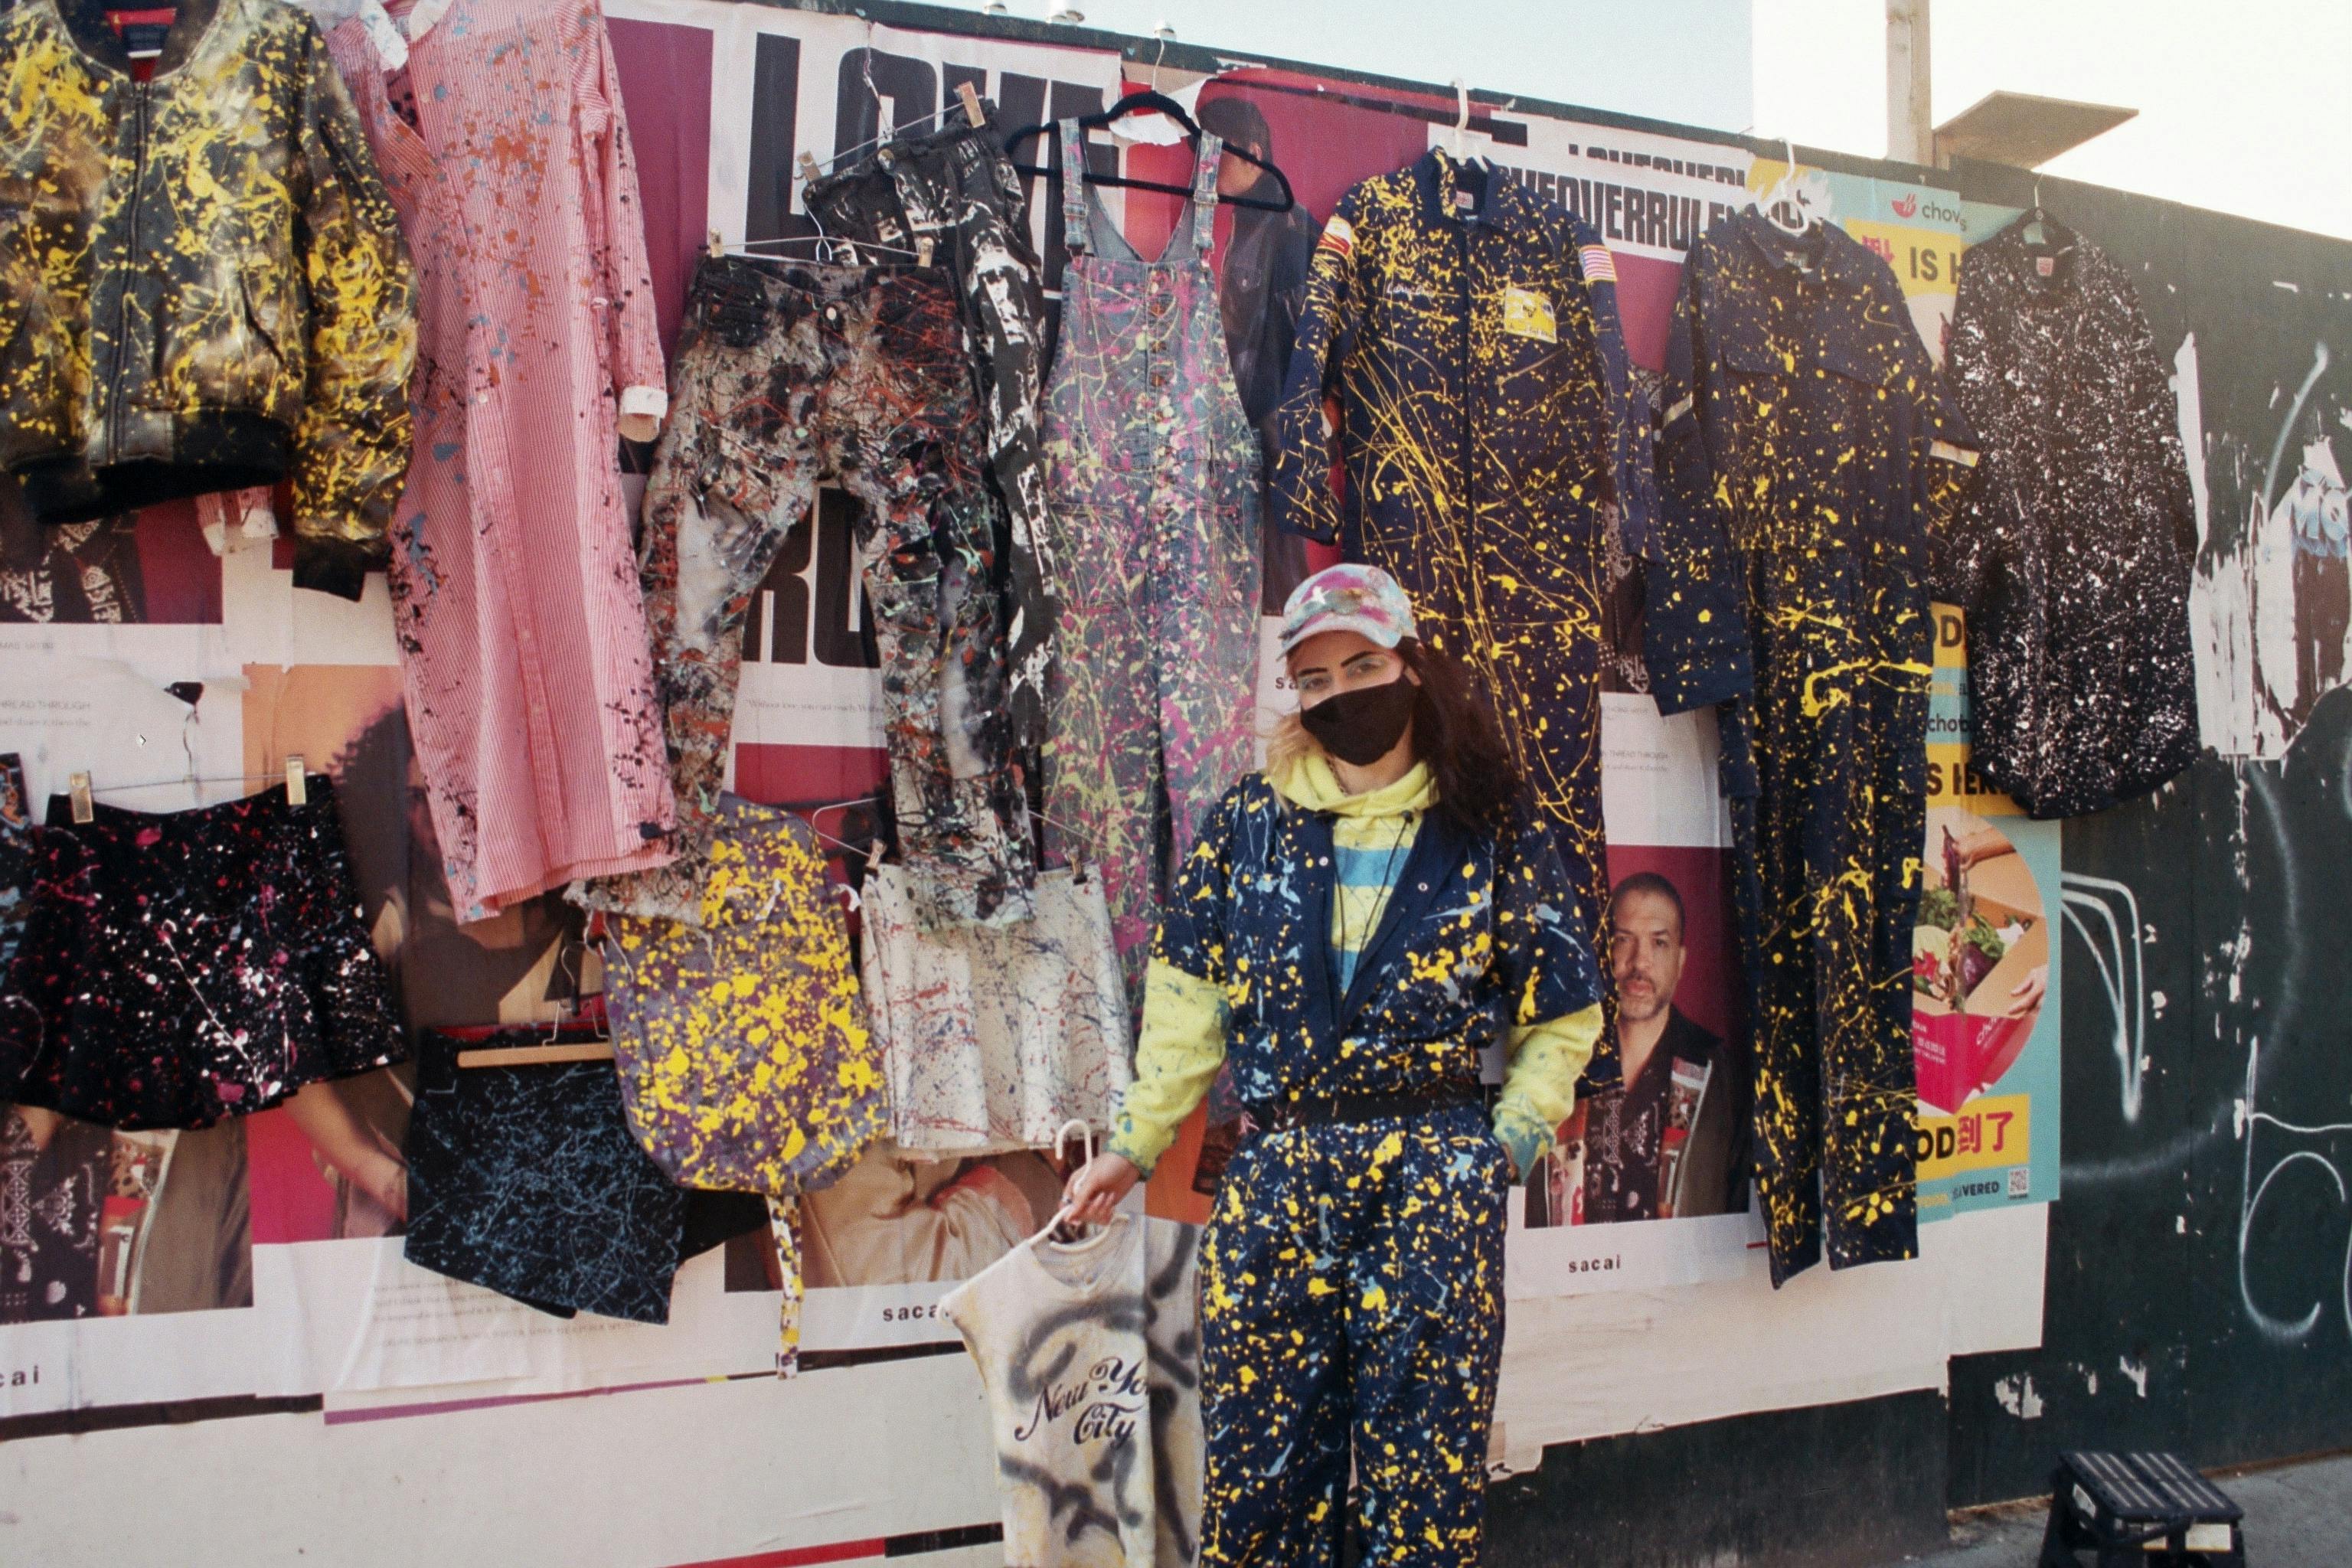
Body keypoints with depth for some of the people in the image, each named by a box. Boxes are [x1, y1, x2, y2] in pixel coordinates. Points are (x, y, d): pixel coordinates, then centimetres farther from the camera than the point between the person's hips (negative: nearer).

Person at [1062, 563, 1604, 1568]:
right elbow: (1190, 999, 8)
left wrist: (1509, 1140, -3)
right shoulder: (1251, 821, 8)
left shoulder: (1491, 831, 4)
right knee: (1255, 1464, 5)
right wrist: (1132, 1144, 4)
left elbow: (1560, 1019, 9)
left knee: (1424, 1468, 4)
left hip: (1434, 1181, -1)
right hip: (1275, 1178, 2)